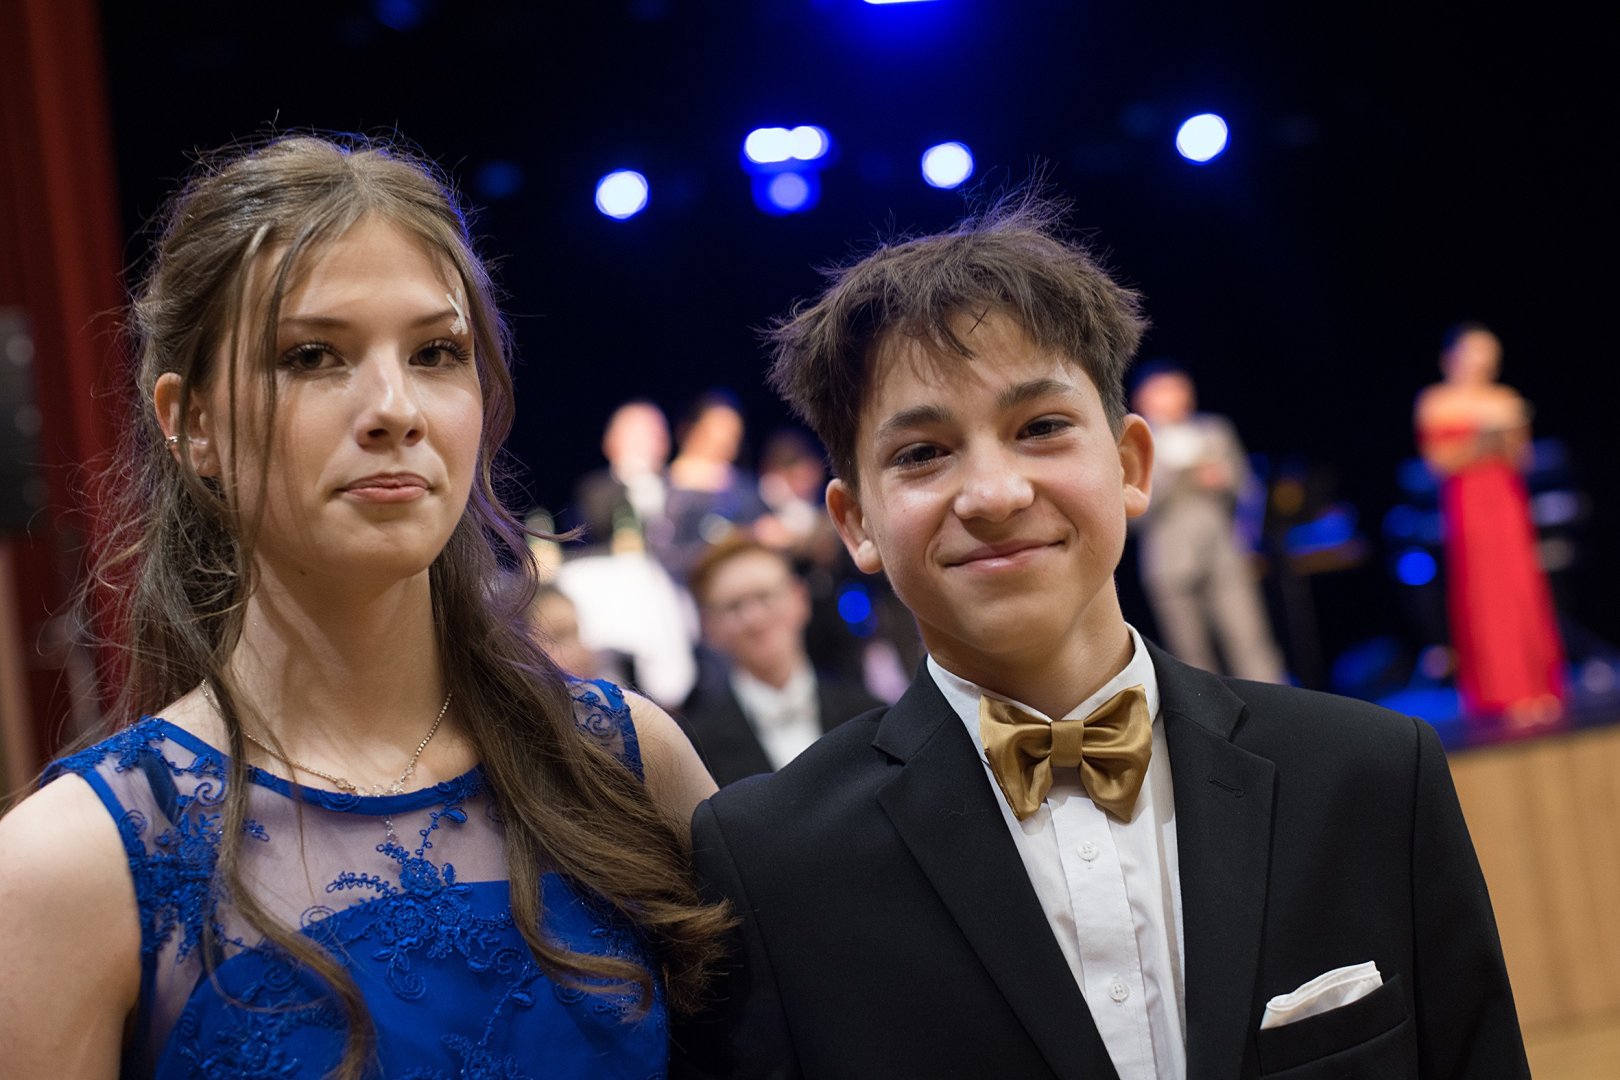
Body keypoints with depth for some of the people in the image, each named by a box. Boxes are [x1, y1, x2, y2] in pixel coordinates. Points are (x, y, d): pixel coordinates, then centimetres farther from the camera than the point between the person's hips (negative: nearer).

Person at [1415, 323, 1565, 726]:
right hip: (1466, 501, -3)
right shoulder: (1436, 402, 2)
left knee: (1523, 587, 0)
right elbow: (1438, 459, -5)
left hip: (1507, 498, 4)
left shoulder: (1507, 401, 12)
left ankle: (1539, 690, 5)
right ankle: (1505, 692, -4)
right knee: (1483, 592, -6)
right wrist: (1478, 443, -17)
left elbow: (1522, 459, 9)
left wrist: (1510, 441, -11)